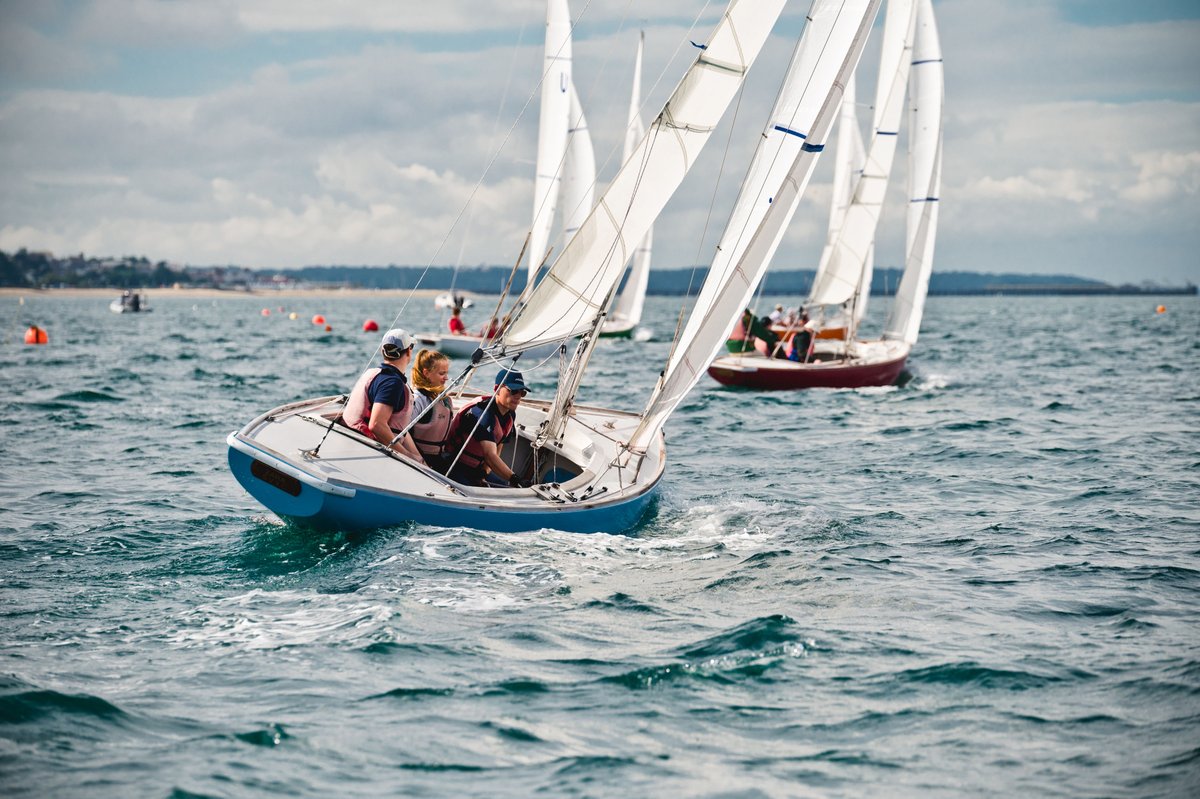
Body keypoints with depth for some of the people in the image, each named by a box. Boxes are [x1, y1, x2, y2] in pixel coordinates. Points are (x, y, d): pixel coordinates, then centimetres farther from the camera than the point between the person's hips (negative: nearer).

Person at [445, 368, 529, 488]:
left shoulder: (510, 416, 4)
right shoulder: (481, 412, -25)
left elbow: (496, 452, 10)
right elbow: (490, 455, -36)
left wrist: (483, 473, -9)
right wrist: (513, 478, -46)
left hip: (474, 470, 9)